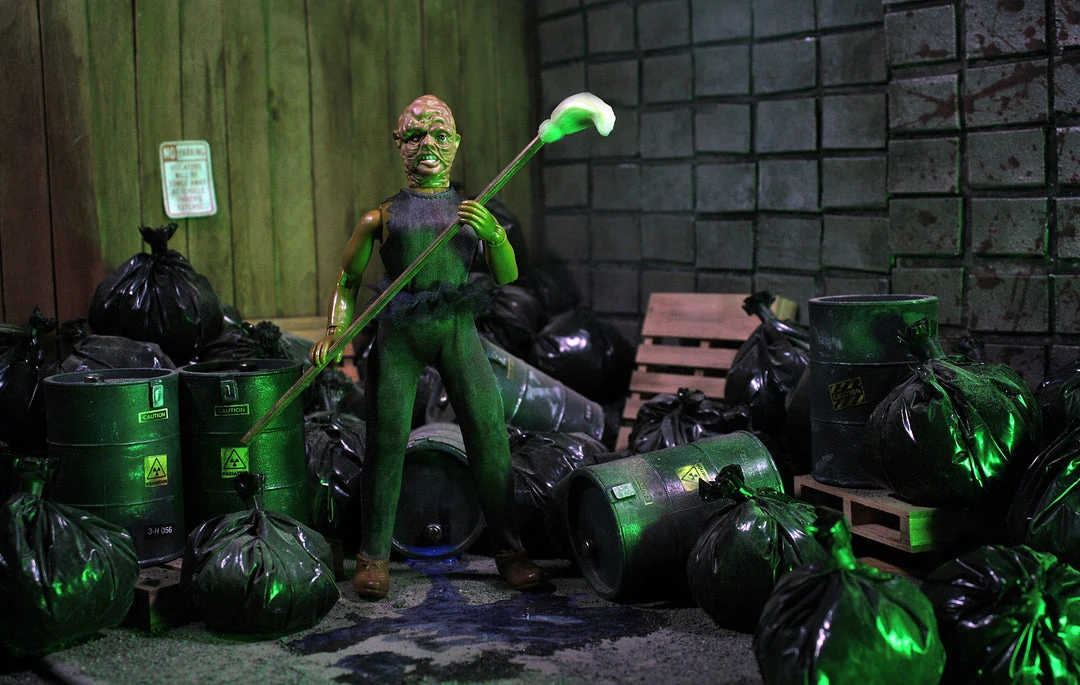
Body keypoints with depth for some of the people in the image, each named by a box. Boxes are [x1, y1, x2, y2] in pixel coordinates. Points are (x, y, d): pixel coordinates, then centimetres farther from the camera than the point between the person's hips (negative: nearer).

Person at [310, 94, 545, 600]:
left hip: (457, 329, 1)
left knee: (489, 431, -6)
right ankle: (374, 556, 5)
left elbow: (507, 277, 6)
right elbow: (347, 279, 17)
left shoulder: (472, 212, 16)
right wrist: (335, 330, 1)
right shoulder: (382, 217, 11)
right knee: (387, 436, -8)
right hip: (398, 331, -1)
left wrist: (494, 233, -13)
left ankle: (508, 550, 4)